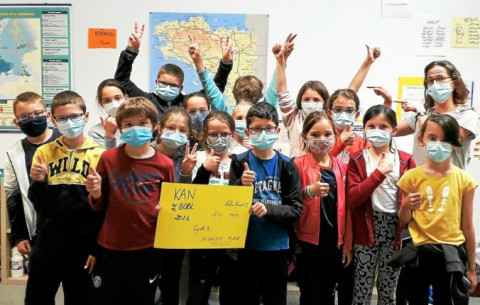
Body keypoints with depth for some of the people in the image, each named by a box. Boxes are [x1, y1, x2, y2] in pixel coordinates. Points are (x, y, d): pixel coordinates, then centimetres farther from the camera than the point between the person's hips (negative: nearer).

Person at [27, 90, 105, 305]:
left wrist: (98, 248, -4)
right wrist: (38, 183, -17)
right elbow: (37, 202, 3)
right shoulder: (44, 153, 2)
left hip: (84, 244, -2)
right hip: (48, 241, 2)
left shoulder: (99, 155, -6)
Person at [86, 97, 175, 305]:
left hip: (147, 249, 0)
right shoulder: (108, 159, -4)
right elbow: (98, 207, 5)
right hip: (110, 248, 0)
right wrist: (95, 194, -16)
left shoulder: (165, 164, -5)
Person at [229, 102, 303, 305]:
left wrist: (269, 209, -21)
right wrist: (241, 186, -20)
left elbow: (296, 209, -5)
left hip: (277, 246, 0)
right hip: (247, 245, 0)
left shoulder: (287, 165, -2)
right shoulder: (239, 162, -1)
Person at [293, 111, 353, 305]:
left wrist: (347, 244, 7)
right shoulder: (297, 165, -7)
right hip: (308, 242, -3)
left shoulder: (342, 167, 5)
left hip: (335, 243, 4)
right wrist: (309, 191, -30)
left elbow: (346, 208, 8)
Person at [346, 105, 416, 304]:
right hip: (366, 229, -2)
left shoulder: (405, 160, 3)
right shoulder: (357, 160, -2)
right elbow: (352, 198, -13)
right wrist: (380, 172, -17)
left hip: (396, 229, 2)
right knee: (362, 289, 6)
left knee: (388, 289, 15)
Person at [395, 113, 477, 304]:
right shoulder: (412, 177, -3)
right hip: (418, 253, 0)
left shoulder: (464, 180, -2)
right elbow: (404, 221, 5)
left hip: (452, 254, 0)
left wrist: (471, 268, 7)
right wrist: (406, 207, -17)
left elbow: (467, 226, 2)